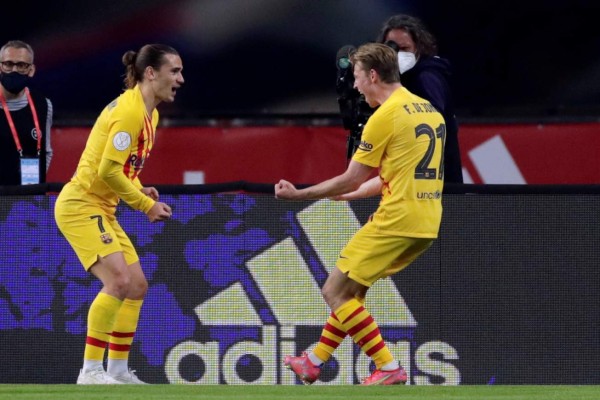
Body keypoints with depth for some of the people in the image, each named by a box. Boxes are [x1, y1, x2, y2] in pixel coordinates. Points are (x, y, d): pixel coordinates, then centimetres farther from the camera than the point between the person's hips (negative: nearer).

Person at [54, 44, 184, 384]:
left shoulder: (149, 114, 12)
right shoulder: (130, 110, -20)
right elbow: (108, 170, -24)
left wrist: (140, 191, 1)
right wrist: (146, 204, -16)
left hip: (102, 210, 10)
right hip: (81, 206, -10)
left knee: (137, 286, 9)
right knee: (119, 280, -21)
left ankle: (118, 370, 16)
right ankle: (91, 371, -18)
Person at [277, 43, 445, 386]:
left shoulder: (385, 116, -12)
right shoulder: (429, 110, 14)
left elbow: (351, 180, -7)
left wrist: (298, 194, 5)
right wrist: (348, 195, 30)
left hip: (397, 222, -9)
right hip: (426, 225, 9)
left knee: (335, 293, -1)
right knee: (352, 289, 22)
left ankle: (389, 368, -7)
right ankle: (315, 362, 26)